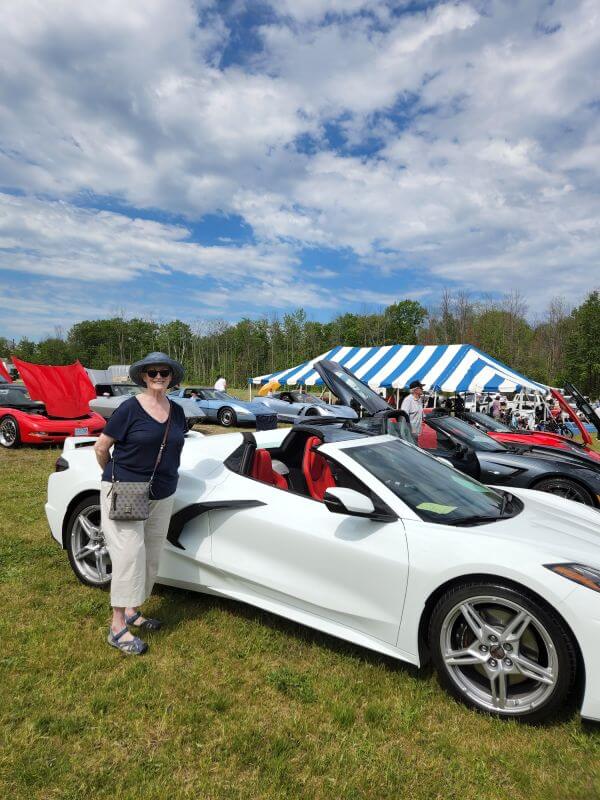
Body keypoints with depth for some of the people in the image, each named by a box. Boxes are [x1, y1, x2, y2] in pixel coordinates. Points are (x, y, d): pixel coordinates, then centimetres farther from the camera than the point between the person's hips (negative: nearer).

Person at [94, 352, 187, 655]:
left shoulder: (177, 412, 5)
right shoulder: (130, 408, -11)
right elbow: (101, 447, -4)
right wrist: (114, 476, 8)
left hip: (162, 497, 6)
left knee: (151, 559, 13)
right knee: (130, 557, -6)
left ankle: (132, 612, 32)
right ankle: (118, 628, 7)